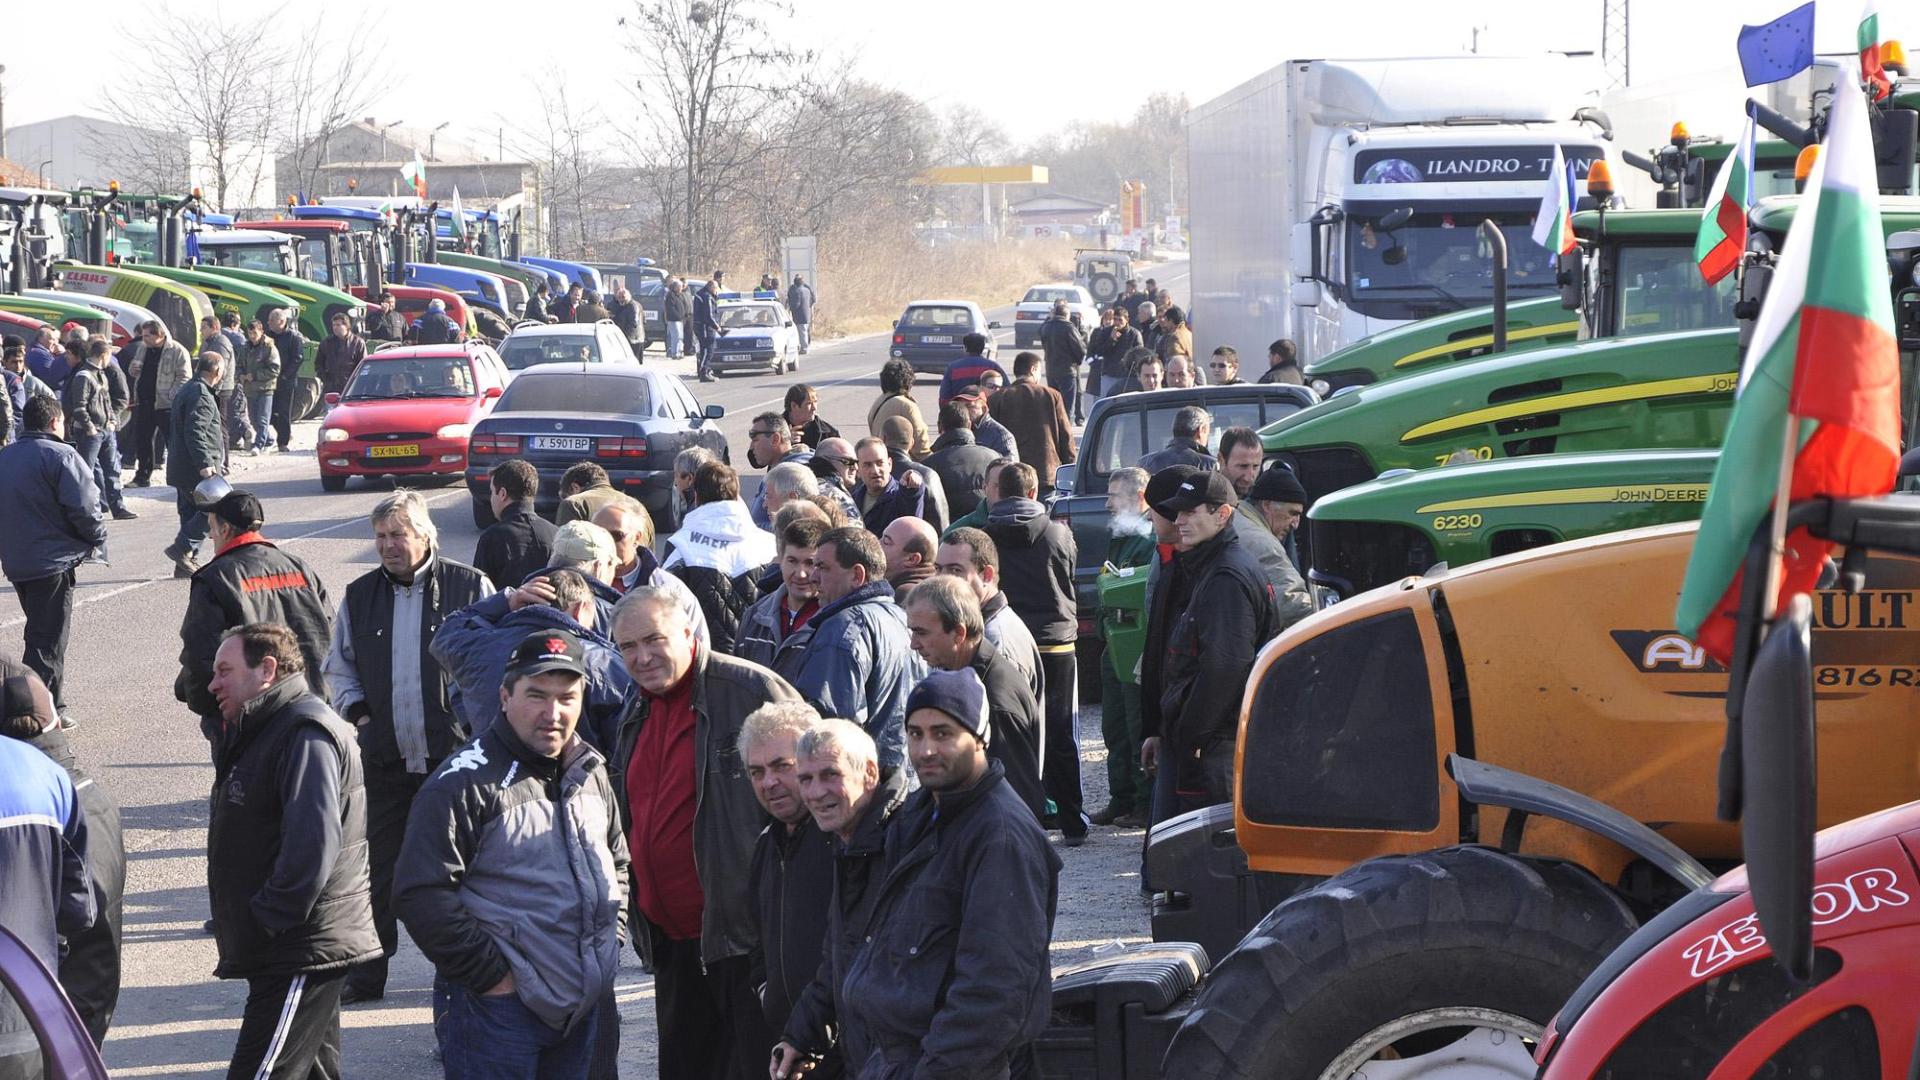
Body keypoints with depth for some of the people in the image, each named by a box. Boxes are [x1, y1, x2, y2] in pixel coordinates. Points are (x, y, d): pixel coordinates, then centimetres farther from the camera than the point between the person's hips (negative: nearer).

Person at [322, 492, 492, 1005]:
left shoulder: (470, 587, -2)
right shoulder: (360, 595, 10)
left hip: (453, 752, -3)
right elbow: (338, 667, 19)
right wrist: (358, 713, 3)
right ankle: (366, 974, 12)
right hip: (384, 757, 3)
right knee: (376, 867, 4)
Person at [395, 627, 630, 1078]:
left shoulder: (590, 773, 11)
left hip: (584, 1006, 7)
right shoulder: (465, 782, -13)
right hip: (498, 1010, -7)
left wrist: (610, 942, 14)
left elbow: (618, 861, 27)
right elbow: (420, 895, -18)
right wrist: (490, 974, -16)